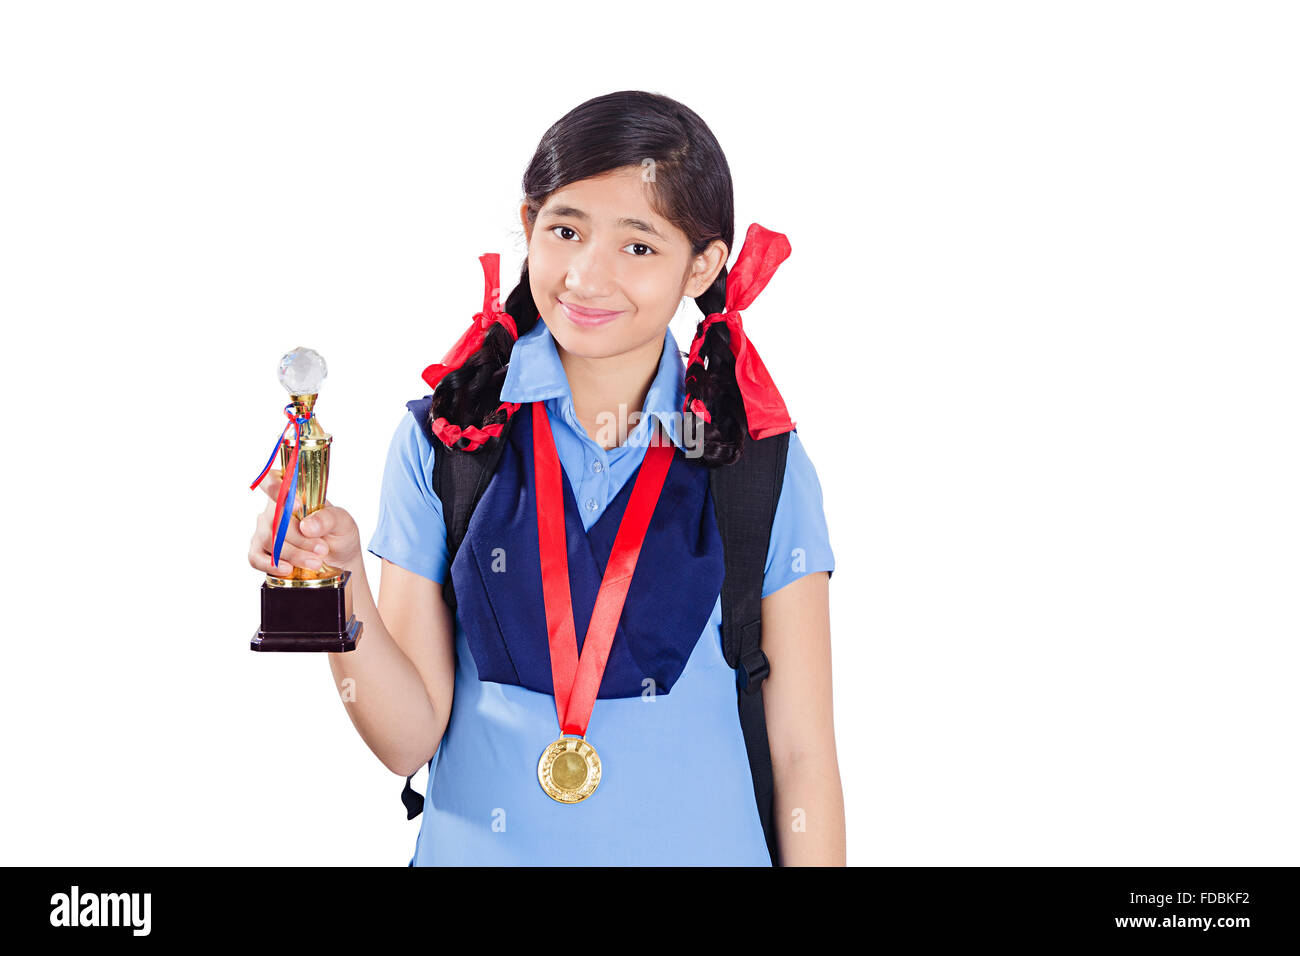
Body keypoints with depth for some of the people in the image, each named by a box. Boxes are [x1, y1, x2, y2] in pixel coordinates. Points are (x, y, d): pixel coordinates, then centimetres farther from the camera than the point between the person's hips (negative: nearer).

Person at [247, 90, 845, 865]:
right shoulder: (441, 439, -7)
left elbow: (803, 758, -5)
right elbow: (410, 738, -8)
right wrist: (340, 586, -22)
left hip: (698, 847, 0)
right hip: (479, 848, 1)